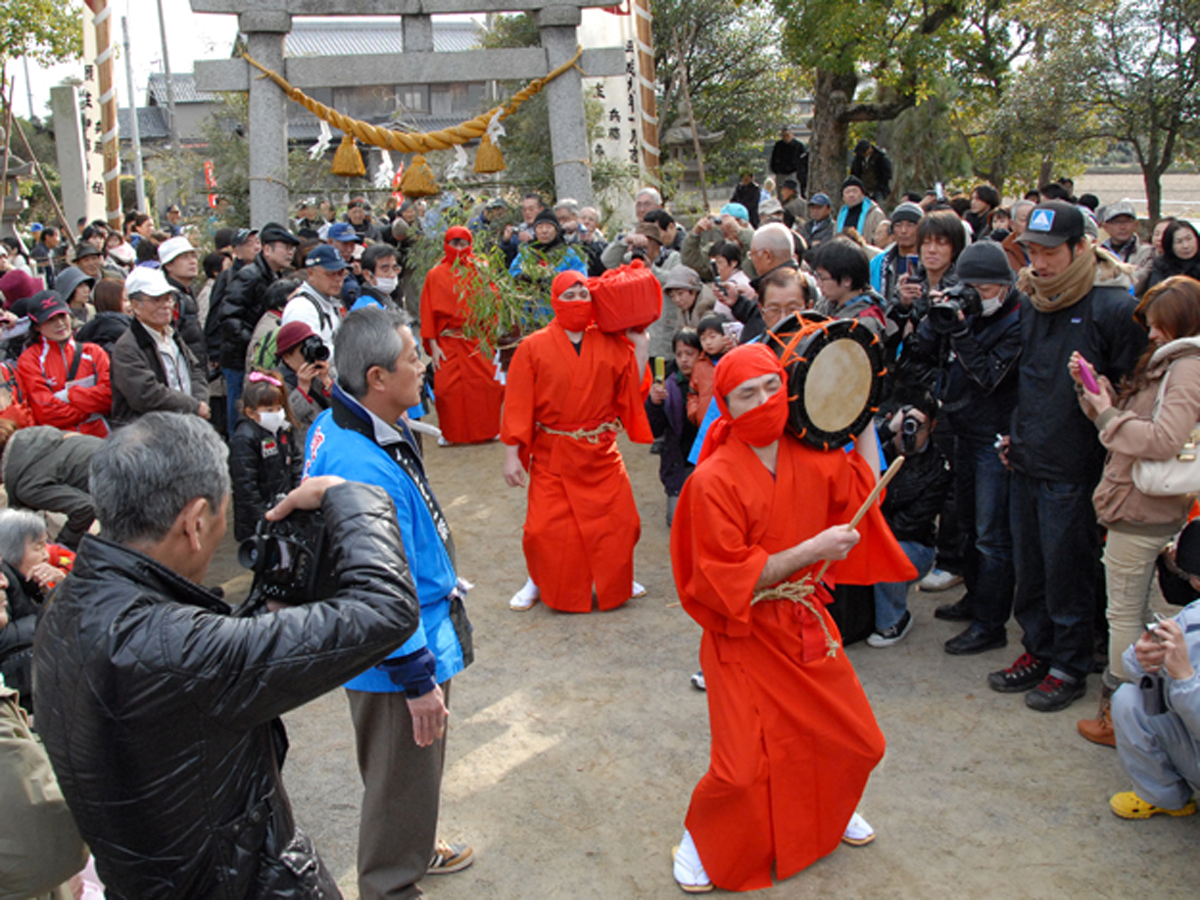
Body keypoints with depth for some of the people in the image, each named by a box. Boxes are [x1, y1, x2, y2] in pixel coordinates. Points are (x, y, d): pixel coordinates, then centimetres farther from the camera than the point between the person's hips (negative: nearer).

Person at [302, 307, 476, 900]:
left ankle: (414, 848, 54)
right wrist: (418, 678, -21)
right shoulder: (364, 470, -35)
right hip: (394, 654, -10)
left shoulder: (336, 426, -2)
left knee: (415, 769, 31)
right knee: (402, 777, 13)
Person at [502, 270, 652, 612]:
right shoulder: (534, 347, -4)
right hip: (553, 453, -2)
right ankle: (537, 582, 24)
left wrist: (640, 344, -4)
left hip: (601, 452, 3)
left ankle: (615, 580, 30)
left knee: (618, 520, 5)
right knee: (546, 526, -2)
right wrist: (512, 455, -9)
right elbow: (518, 404, -5)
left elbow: (631, 388, -1)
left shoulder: (611, 344, 3)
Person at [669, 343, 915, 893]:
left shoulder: (808, 459, -1)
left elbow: (865, 485, 19)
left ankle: (827, 813, 44)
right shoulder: (713, 480, -19)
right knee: (742, 769, -10)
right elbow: (727, 580, -21)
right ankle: (700, 838, 22)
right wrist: (813, 549, -23)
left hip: (806, 624, 6)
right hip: (744, 637, -6)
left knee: (857, 743, 12)